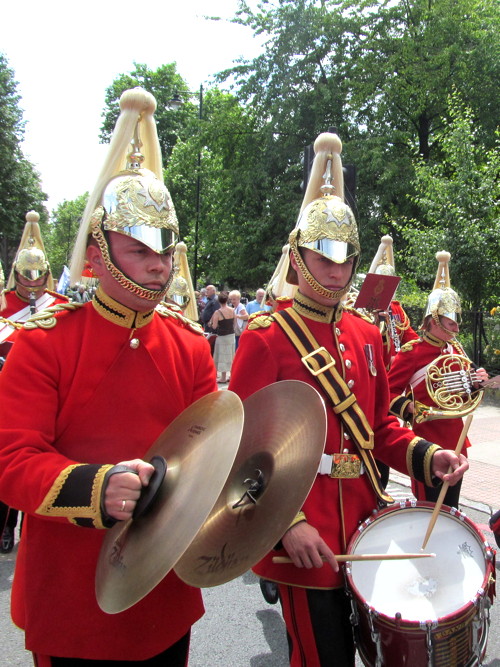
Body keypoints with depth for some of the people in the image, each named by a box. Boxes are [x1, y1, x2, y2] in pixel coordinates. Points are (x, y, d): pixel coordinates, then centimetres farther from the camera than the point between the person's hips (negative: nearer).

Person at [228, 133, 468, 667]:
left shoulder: (367, 336, 6)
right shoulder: (265, 339, -14)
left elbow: (380, 426, 12)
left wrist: (425, 456, -5)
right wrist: (285, 523, -21)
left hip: (363, 525, 6)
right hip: (301, 541, -6)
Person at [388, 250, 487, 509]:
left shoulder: (455, 350, 9)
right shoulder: (412, 352, -12)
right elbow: (388, 393, -11)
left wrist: (475, 383, -5)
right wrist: (410, 409, -25)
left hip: (455, 439, 7)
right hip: (427, 440, -7)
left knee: (451, 505, 16)